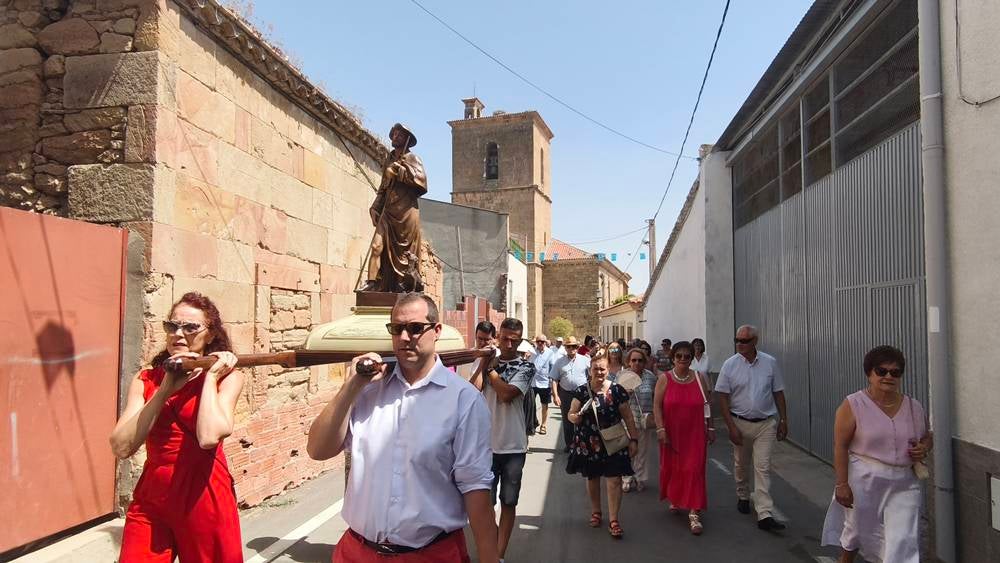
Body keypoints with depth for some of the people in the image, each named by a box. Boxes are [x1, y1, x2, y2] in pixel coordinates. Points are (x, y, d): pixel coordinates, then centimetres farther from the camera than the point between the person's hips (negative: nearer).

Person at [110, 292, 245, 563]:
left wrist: (210, 376, -13)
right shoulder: (146, 379, 4)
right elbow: (121, 447, -8)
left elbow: (209, 437, -23)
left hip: (204, 499, -2)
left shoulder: (227, 377, -5)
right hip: (151, 499, 3)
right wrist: (166, 390, -13)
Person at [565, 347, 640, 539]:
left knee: (614, 481, -4)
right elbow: (570, 415, 2)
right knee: (592, 479, 15)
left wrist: (633, 440, 0)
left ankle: (613, 521, 7)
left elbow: (628, 417, 1)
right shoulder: (581, 391, -3)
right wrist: (576, 417, -20)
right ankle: (595, 512, 37)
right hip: (588, 444, 1)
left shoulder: (617, 391, -4)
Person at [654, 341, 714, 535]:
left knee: (694, 470, -4)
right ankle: (675, 499, 38)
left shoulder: (699, 378, 2)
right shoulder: (665, 379, -4)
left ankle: (694, 513, -1)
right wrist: (660, 429, -13)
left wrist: (710, 428, 7)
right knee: (672, 467, 13)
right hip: (672, 433, 0)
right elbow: (657, 406, -6)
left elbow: (707, 405, 8)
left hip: (694, 433, 0)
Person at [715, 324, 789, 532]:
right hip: (740, 422, 0)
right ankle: (742, 497, 39)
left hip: (766, 423, 0)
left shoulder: (770, 362, -2)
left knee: (763, 467, -4)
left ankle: (765, 515, -4)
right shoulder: (730, 365, -7)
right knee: (741, 465, 16)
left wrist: (783, 420, 5)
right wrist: (731, 427, -10)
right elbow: (723, 398, -6)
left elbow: (778, 393, 6)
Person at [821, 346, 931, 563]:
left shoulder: (915, 408, 4)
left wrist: (924, 448, -3)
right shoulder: (853, 405, -10)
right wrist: (842, 484, -15)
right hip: (864, 481, -3)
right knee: (857, 529, 16)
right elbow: (840, 446, -11)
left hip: (904, 485, 3)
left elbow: (927, 437, 20)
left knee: (904, 543, -4)